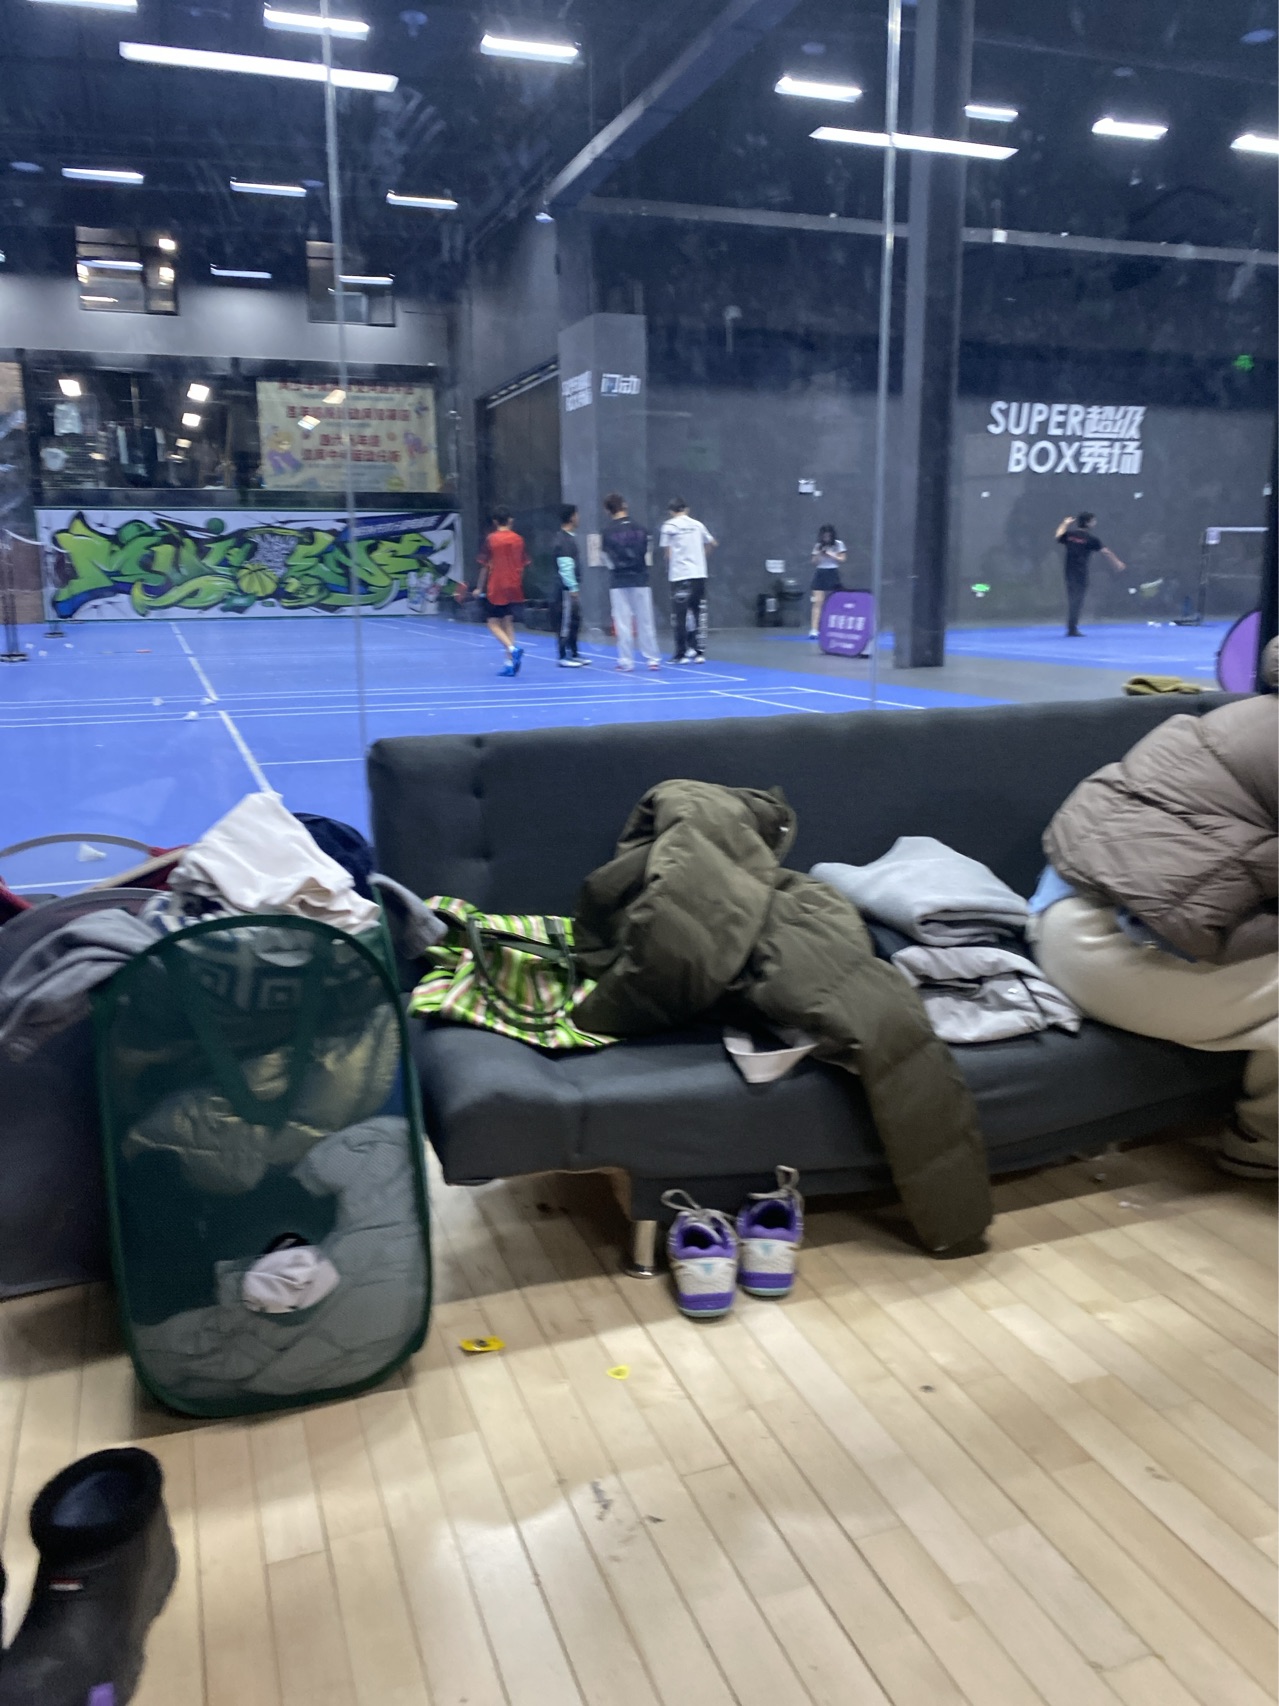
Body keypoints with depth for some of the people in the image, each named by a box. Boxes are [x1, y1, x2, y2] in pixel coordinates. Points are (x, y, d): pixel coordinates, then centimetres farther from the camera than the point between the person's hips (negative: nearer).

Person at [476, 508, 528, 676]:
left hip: (496, 588, -4)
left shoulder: (491, 540, -7)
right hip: (514, 588, 4)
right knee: (508, 623, 13)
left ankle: (513, 649, -20)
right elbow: (523, 566, 7)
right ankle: (510, 663, 6)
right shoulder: (518, 540, 3)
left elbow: (485, 566, -5)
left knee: (493, 623, 4)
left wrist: (480, 588, 4)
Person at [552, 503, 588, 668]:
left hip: (573, 587, 10)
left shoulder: (570, 537, 15)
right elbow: (565, 567, -21)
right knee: (566, 621, -6)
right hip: (567, 588, -10)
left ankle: (573, 654, 20)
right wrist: (573, 588, -21)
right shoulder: (563, 540, -16)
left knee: (575, 620, 13)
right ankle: (564, 657, -1)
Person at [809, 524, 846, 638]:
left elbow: (841, 560, -2)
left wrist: (829, 554, -11)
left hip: (833, 574, -1)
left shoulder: (839, 544, 2)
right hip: (820, 574, 1)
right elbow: (814, 563, 8)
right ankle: (814, 630, -15)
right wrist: (819, 554, -10)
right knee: (817, 602, -9)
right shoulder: (818, 546, 9)